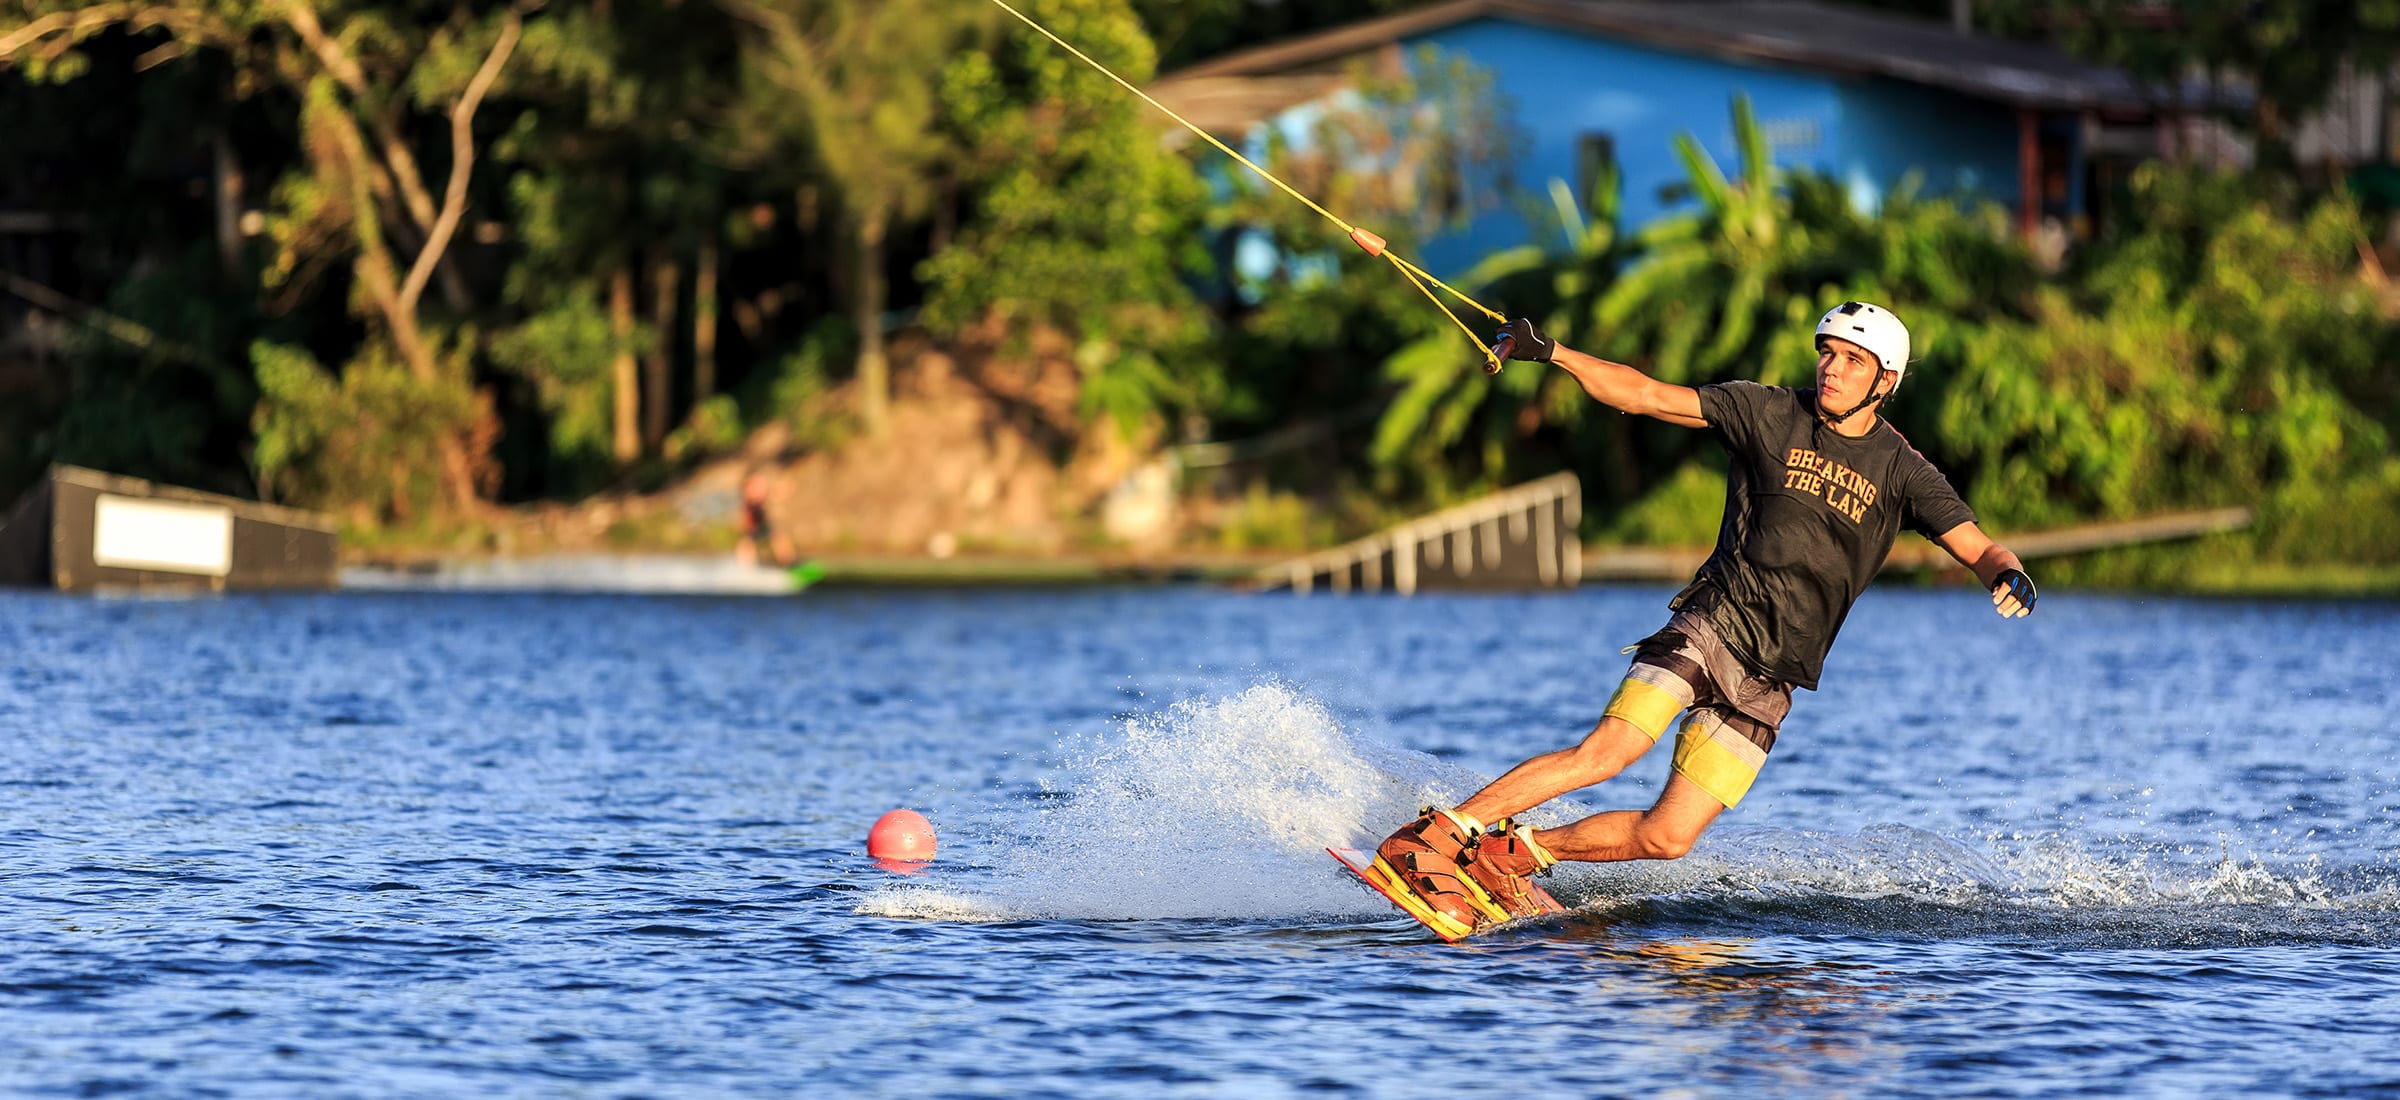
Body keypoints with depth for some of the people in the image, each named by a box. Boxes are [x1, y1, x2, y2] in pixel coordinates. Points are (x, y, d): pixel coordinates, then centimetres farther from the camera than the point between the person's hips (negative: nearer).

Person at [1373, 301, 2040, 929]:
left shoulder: (1903, 475, 4)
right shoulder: (1768, 414, 2)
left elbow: (1979, 550, -3)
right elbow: (1642, 395, 0)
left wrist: (2009, 577, -28)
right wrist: (1552, 354, -12)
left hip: (1767, 685, 2)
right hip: (1710, 628, -2)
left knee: (1668, 838, -7)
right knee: (1606, 753, -24)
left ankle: (1516, 851, 12)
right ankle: (1432, 837, -19)